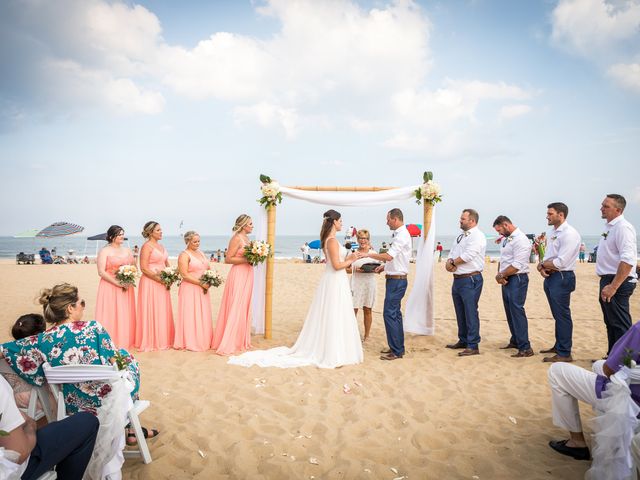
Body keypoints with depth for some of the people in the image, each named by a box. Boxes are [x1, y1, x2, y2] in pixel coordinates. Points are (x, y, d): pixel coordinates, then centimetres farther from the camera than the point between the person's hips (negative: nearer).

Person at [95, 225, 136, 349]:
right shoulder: (105, 251, -2)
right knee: (110, 315, -5)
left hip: (126, 288, 4)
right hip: (110, 287, -4)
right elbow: (101, 272, -10)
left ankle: (124, 343, 12)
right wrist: (118, 283, -16)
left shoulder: (127, 250, 13)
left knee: (125, 315, 4)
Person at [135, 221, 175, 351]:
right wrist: (160, 279, -17)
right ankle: (150, 342, 6)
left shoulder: (161, 246, 16)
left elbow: (167, 265, 20)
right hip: (150, 283, -8)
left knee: (163, 311, 10)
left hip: (162, 283, 8)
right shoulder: (147, 246, -8)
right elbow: (144, 268, -15)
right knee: (151, 311, -2)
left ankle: (162, 340, 18)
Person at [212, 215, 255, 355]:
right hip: (238, 275, -9)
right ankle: (227, 345, -3)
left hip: (247, 275, 9)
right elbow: (228, 259, -16)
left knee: (244, 308, 13)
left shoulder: (246, 238, 14)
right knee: (235, 309, -8)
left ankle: (241, 341, 22)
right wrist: (246, 259, -18)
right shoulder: (236, 238, -12)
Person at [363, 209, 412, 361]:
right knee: (395, 313, 16)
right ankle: (397, 347, 25)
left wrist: (369, 254, -17)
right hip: (395, 279, 10)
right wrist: (385, 266, 14)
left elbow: (389, 256, -26)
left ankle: (396, 351, -1)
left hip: (396, 280, -10)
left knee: (389, 314, -8)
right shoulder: (400, 234, 14)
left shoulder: (401, 235, -17)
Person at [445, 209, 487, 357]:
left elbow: (467, 256, -21)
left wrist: (452, 262, -6)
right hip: (458, 278, 9)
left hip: (470, 279, -9)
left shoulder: (477, 236, -11)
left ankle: (473, 346, 1)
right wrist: (450, 263, -7)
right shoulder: (461, 236, 18)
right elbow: (452, 254, 15)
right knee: (460, 313, 16)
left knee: (470, 312, -6)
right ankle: (463, 340, 28)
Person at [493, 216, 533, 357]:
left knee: (516, 311, -11)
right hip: (506, 279, 9)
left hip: (517, 279, -9)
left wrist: (501, 275, -11)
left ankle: (525, 348, -8)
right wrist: (499, 274, 0)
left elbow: (517, 265, -21)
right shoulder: (506, 239, 15)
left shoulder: (520, 239, -15)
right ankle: (515, 341, 28)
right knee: (509, 311, 15)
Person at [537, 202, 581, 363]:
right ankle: (558, 346, 31)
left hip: (562, 278, -9)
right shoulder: (552, 232, 13)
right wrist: (543, 267, -5)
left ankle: (564, 353, 5)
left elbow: (560, 262, -21)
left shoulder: (569, 234, -15)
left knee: (562, 315, -2)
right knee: (557, 315, 18)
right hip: (550, 277, 9)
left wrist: (542, 264, -6)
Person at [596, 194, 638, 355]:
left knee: (620, 326, -3)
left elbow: (628, 260, -27)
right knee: (611, 323, 18)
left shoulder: (622, 227, -17)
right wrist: (606, 284, 18)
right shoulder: (610, 227, 13)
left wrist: (613, 287, -28)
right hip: (608, 281, 10)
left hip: (618, 282, -10)